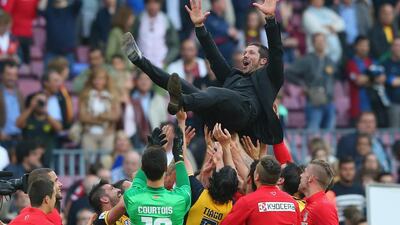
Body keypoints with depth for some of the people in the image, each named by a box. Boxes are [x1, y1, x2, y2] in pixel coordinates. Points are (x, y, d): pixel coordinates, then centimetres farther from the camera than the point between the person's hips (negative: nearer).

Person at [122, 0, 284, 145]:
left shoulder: (268, 77, 27)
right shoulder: (233, 77, 42)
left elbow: (276, 51, 12)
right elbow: (213, 55, 37)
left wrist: (270, 18, 0)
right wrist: (199, 26, 29)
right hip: (217, 117, 7)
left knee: (217, 93, -38)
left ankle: (179, 102, -67)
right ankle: (139, 59, -20)